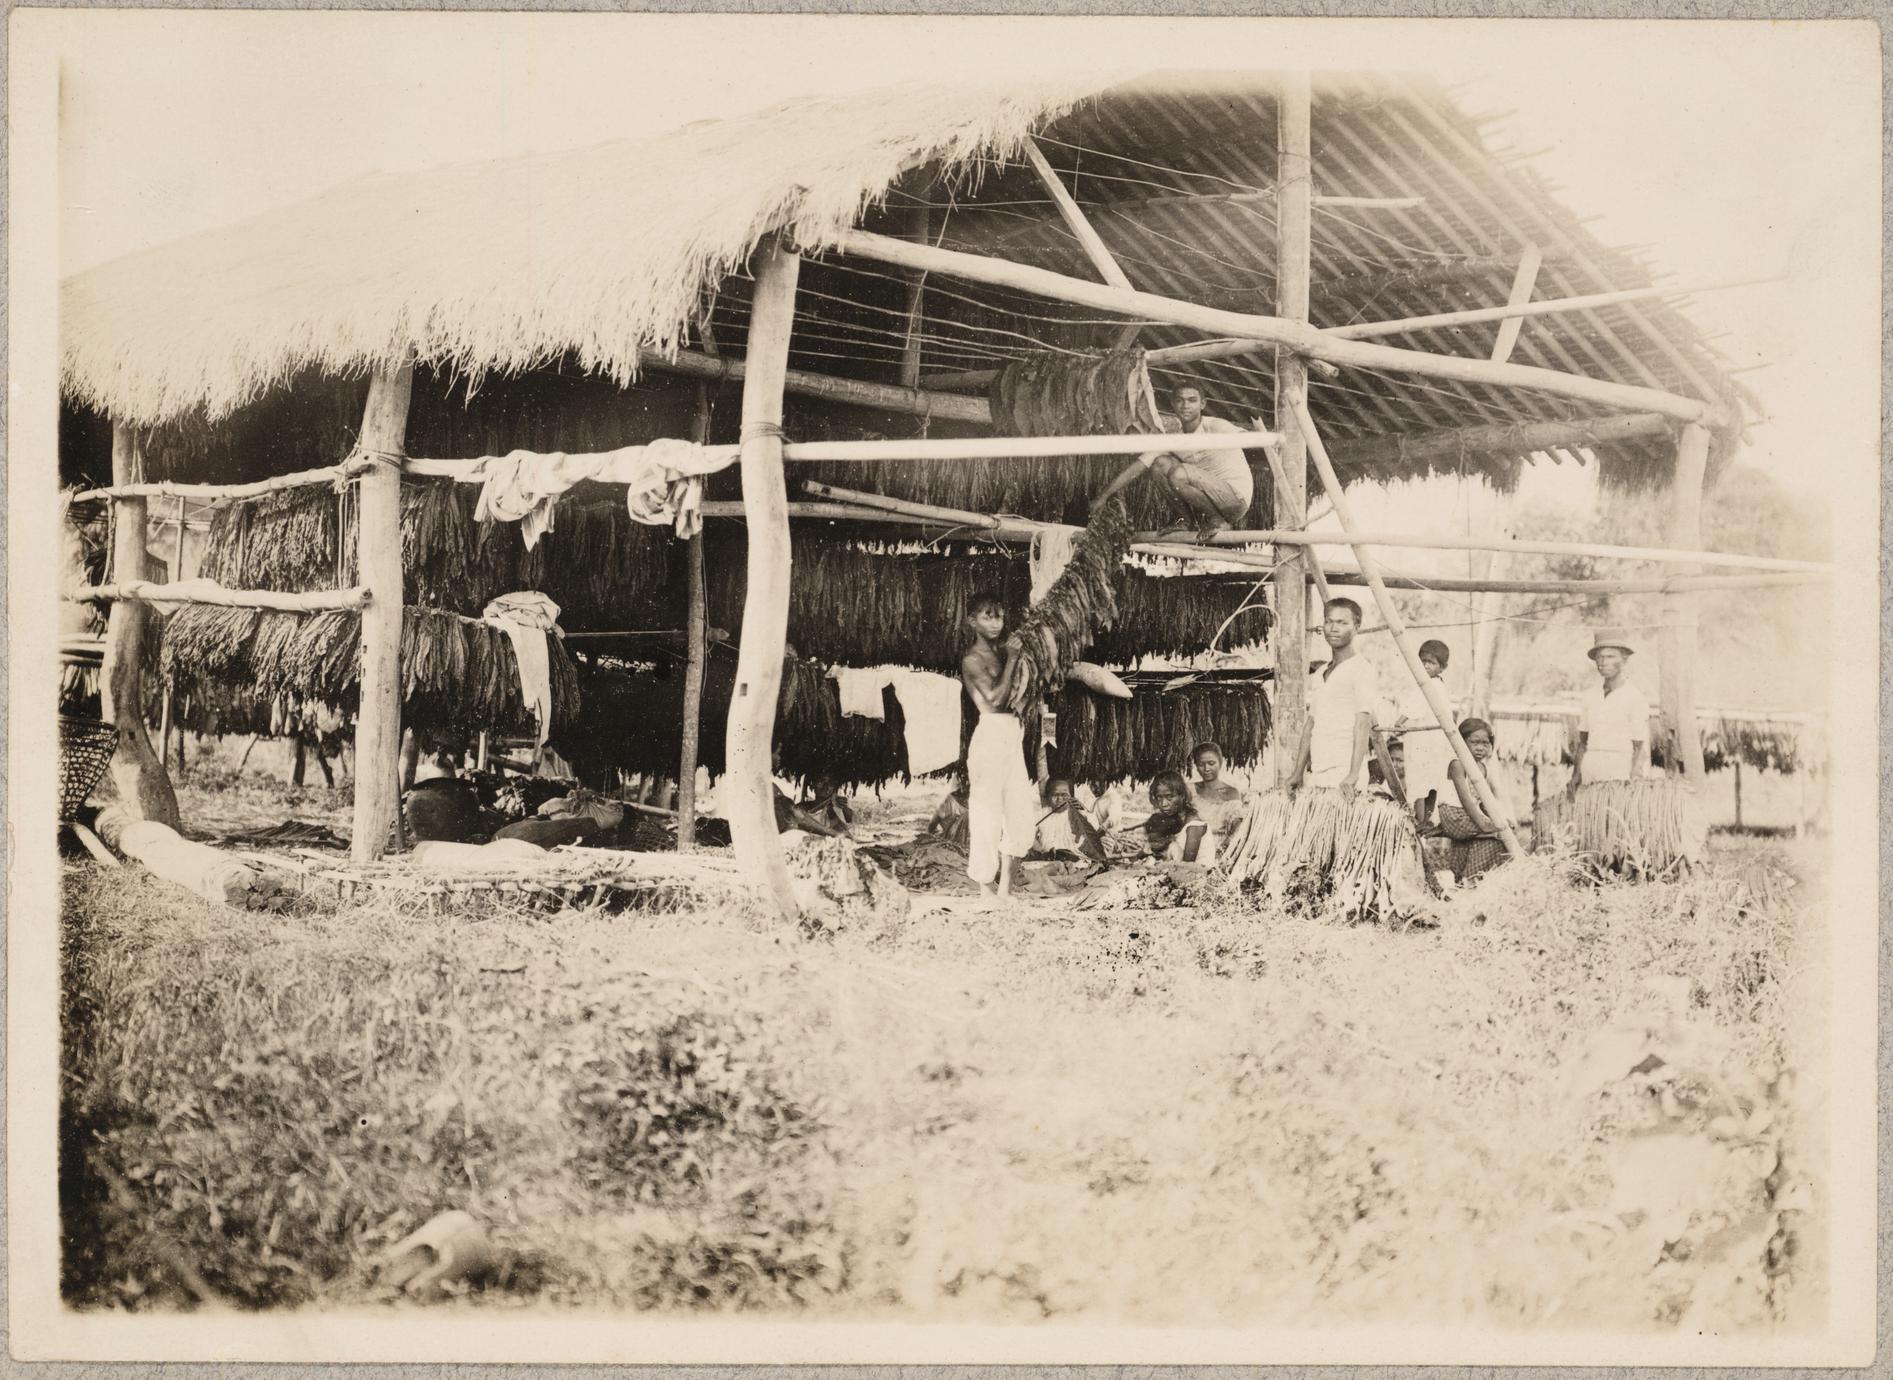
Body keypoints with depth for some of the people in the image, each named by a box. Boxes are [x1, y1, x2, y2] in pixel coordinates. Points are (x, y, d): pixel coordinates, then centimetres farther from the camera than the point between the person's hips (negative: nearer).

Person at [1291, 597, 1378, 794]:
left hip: (1342, 771, -7)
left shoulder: (1361, 669, -5)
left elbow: (1362, 724, -14)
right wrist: (1298, 772, 15)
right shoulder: (1320, 675, 19)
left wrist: (1353, 775, -23)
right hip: (1315, 772, 7)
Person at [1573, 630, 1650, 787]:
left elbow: (1640, 750, -7)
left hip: (1620, 775, -5)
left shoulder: (1636, 699, -6)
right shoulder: (1590, 695, 11)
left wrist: (1630, 786, -13)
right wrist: (1576, 774, 8)